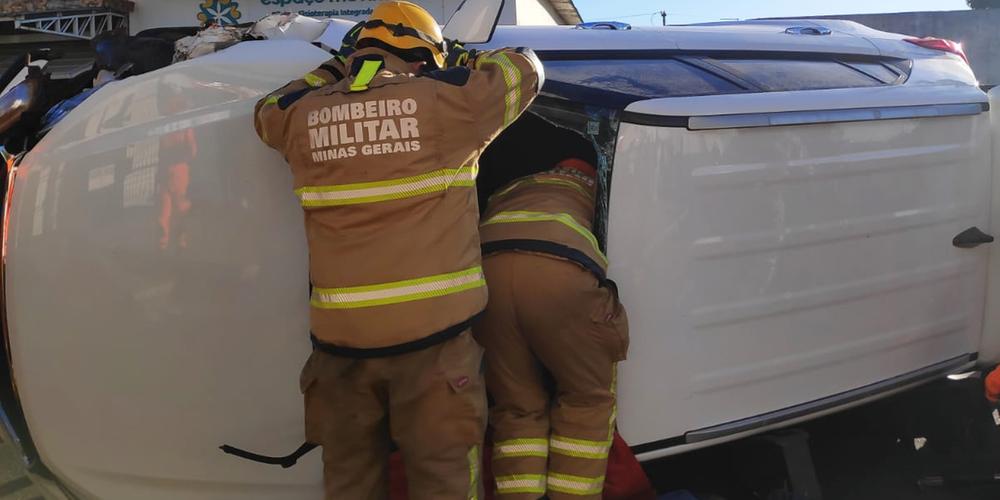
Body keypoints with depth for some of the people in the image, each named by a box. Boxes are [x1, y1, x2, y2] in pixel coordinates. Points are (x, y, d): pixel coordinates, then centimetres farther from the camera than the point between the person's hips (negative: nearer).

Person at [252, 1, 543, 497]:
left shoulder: (304, 117, 6)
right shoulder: (448, 98, -3)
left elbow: (269, 112, 31)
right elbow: (525, 68, 14)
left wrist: (338, 67, 32)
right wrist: (458, 58, 30)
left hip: (339, 337, 4)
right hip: (432, 331, -3)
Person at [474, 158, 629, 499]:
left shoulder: (507, 192, 44)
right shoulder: (594, 192, 38)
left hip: (486, 271, 3)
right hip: (560, 270, -3)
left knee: (518, 406, 18)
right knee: (587, 399, 17)